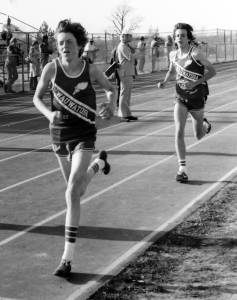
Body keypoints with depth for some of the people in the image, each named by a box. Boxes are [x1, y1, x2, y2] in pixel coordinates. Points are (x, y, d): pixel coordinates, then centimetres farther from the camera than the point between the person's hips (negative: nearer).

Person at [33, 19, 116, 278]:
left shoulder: (90, 69, -10)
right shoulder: (52, 68, -8)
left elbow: (110, 88, 9)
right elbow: (37, 97, 2)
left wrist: (111, 101, -13)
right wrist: (48, 113, -19)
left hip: (84, 134, -3)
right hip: (59, 133, 3)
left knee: (72, 193, -16)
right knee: (79, 190, 22)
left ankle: (67, 257, -12)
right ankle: (100, 162, 58)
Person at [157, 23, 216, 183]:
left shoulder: (195, 53, -18)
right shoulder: (173, 54, -1)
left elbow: (212, 71, -13)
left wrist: (196, 82, -25)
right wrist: (164, 81, -1)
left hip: (197, 98, -3)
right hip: (181, 97, 3)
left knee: (199, 136, 12)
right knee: (179, 132, -14)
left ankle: (204, 124, 49)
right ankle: (182, 168, -10)